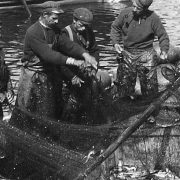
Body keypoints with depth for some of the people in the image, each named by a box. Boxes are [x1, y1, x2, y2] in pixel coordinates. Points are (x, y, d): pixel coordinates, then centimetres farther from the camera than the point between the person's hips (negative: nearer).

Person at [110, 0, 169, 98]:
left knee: (149, 89, 1)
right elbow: (115, 27, 6)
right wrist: (115, 43, -7)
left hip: (145, 55, -2)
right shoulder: (126, 13, -10)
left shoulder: (153, 18, -14)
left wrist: (164, 51, -17)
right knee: (123, 86, 8)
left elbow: (163, 36, -2)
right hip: (127, 54, 2)